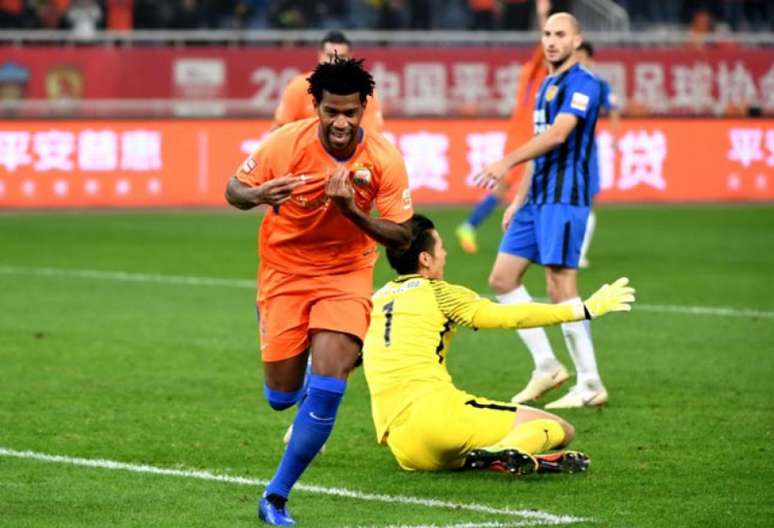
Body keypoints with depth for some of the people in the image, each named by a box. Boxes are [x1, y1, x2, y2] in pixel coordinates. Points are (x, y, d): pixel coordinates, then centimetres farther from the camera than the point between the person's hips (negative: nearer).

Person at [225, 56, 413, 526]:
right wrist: (258, 196, -31)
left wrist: (353, 211, -31)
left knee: (326, 390, -18)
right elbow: (234, 190, -6)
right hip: (284, 272, 1)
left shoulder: (385, 160, -17)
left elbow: (402, 238, -13)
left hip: (346, 275, -1)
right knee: (282, 397, 3)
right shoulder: (285, 144, -18)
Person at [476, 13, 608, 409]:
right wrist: (518, 200, 23)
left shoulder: (582, 84, -11)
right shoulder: (547, 86, 18)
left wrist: (508, 162, -33)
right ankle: (546, 367, 12)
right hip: (538, 199, 10)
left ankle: (591, 385, -2)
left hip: (564, 199, -10)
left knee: (561, 290, -10)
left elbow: (558, 135, -25)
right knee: (502, 279, 7)